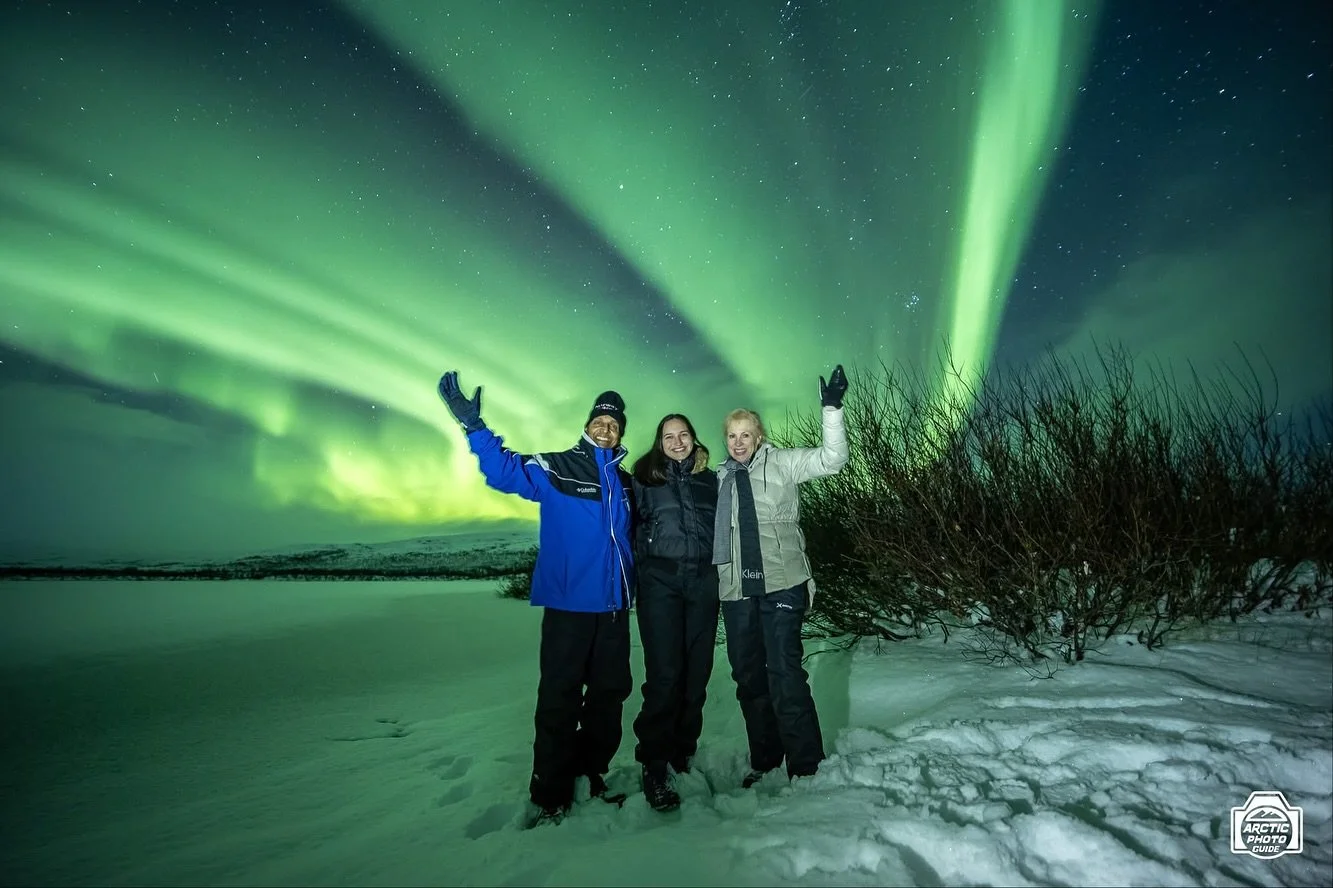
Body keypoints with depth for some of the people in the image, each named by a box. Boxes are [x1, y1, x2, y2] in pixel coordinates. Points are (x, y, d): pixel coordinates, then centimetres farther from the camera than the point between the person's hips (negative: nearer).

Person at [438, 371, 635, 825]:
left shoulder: (624, 482, 11)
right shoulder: (557, 469, -5)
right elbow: (505, 470, -18)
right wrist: (474, 426, -29)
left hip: (613, 608, 6)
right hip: (568, 605, -5)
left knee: (610, 693, 15)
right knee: (559, 699, 2)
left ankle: (592, 774, 35)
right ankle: (551, 796, 20)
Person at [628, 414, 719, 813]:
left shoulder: (710, 479, 13)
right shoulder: (645, 478, 5)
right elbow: (631, 528, 6)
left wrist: (722, 575, 12)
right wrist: (637, 574, -3)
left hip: (702, 582, 3)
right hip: (660, 581, -3)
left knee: (697, 670, 5)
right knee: (664, 672, -8)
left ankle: (683, 751, 23)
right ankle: (654, 766, 4)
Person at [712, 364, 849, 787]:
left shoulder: (781, 463, 0)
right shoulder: (722, 477, 11)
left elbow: (832, 458, -12)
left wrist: (831, 409, -22)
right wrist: (717, 577, 14)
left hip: (781, 583, -4)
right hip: (738, 589, 5)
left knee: (785, 674, -6)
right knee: (748, 676, 12)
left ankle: (806, 765, 9)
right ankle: (764, 760, 28)